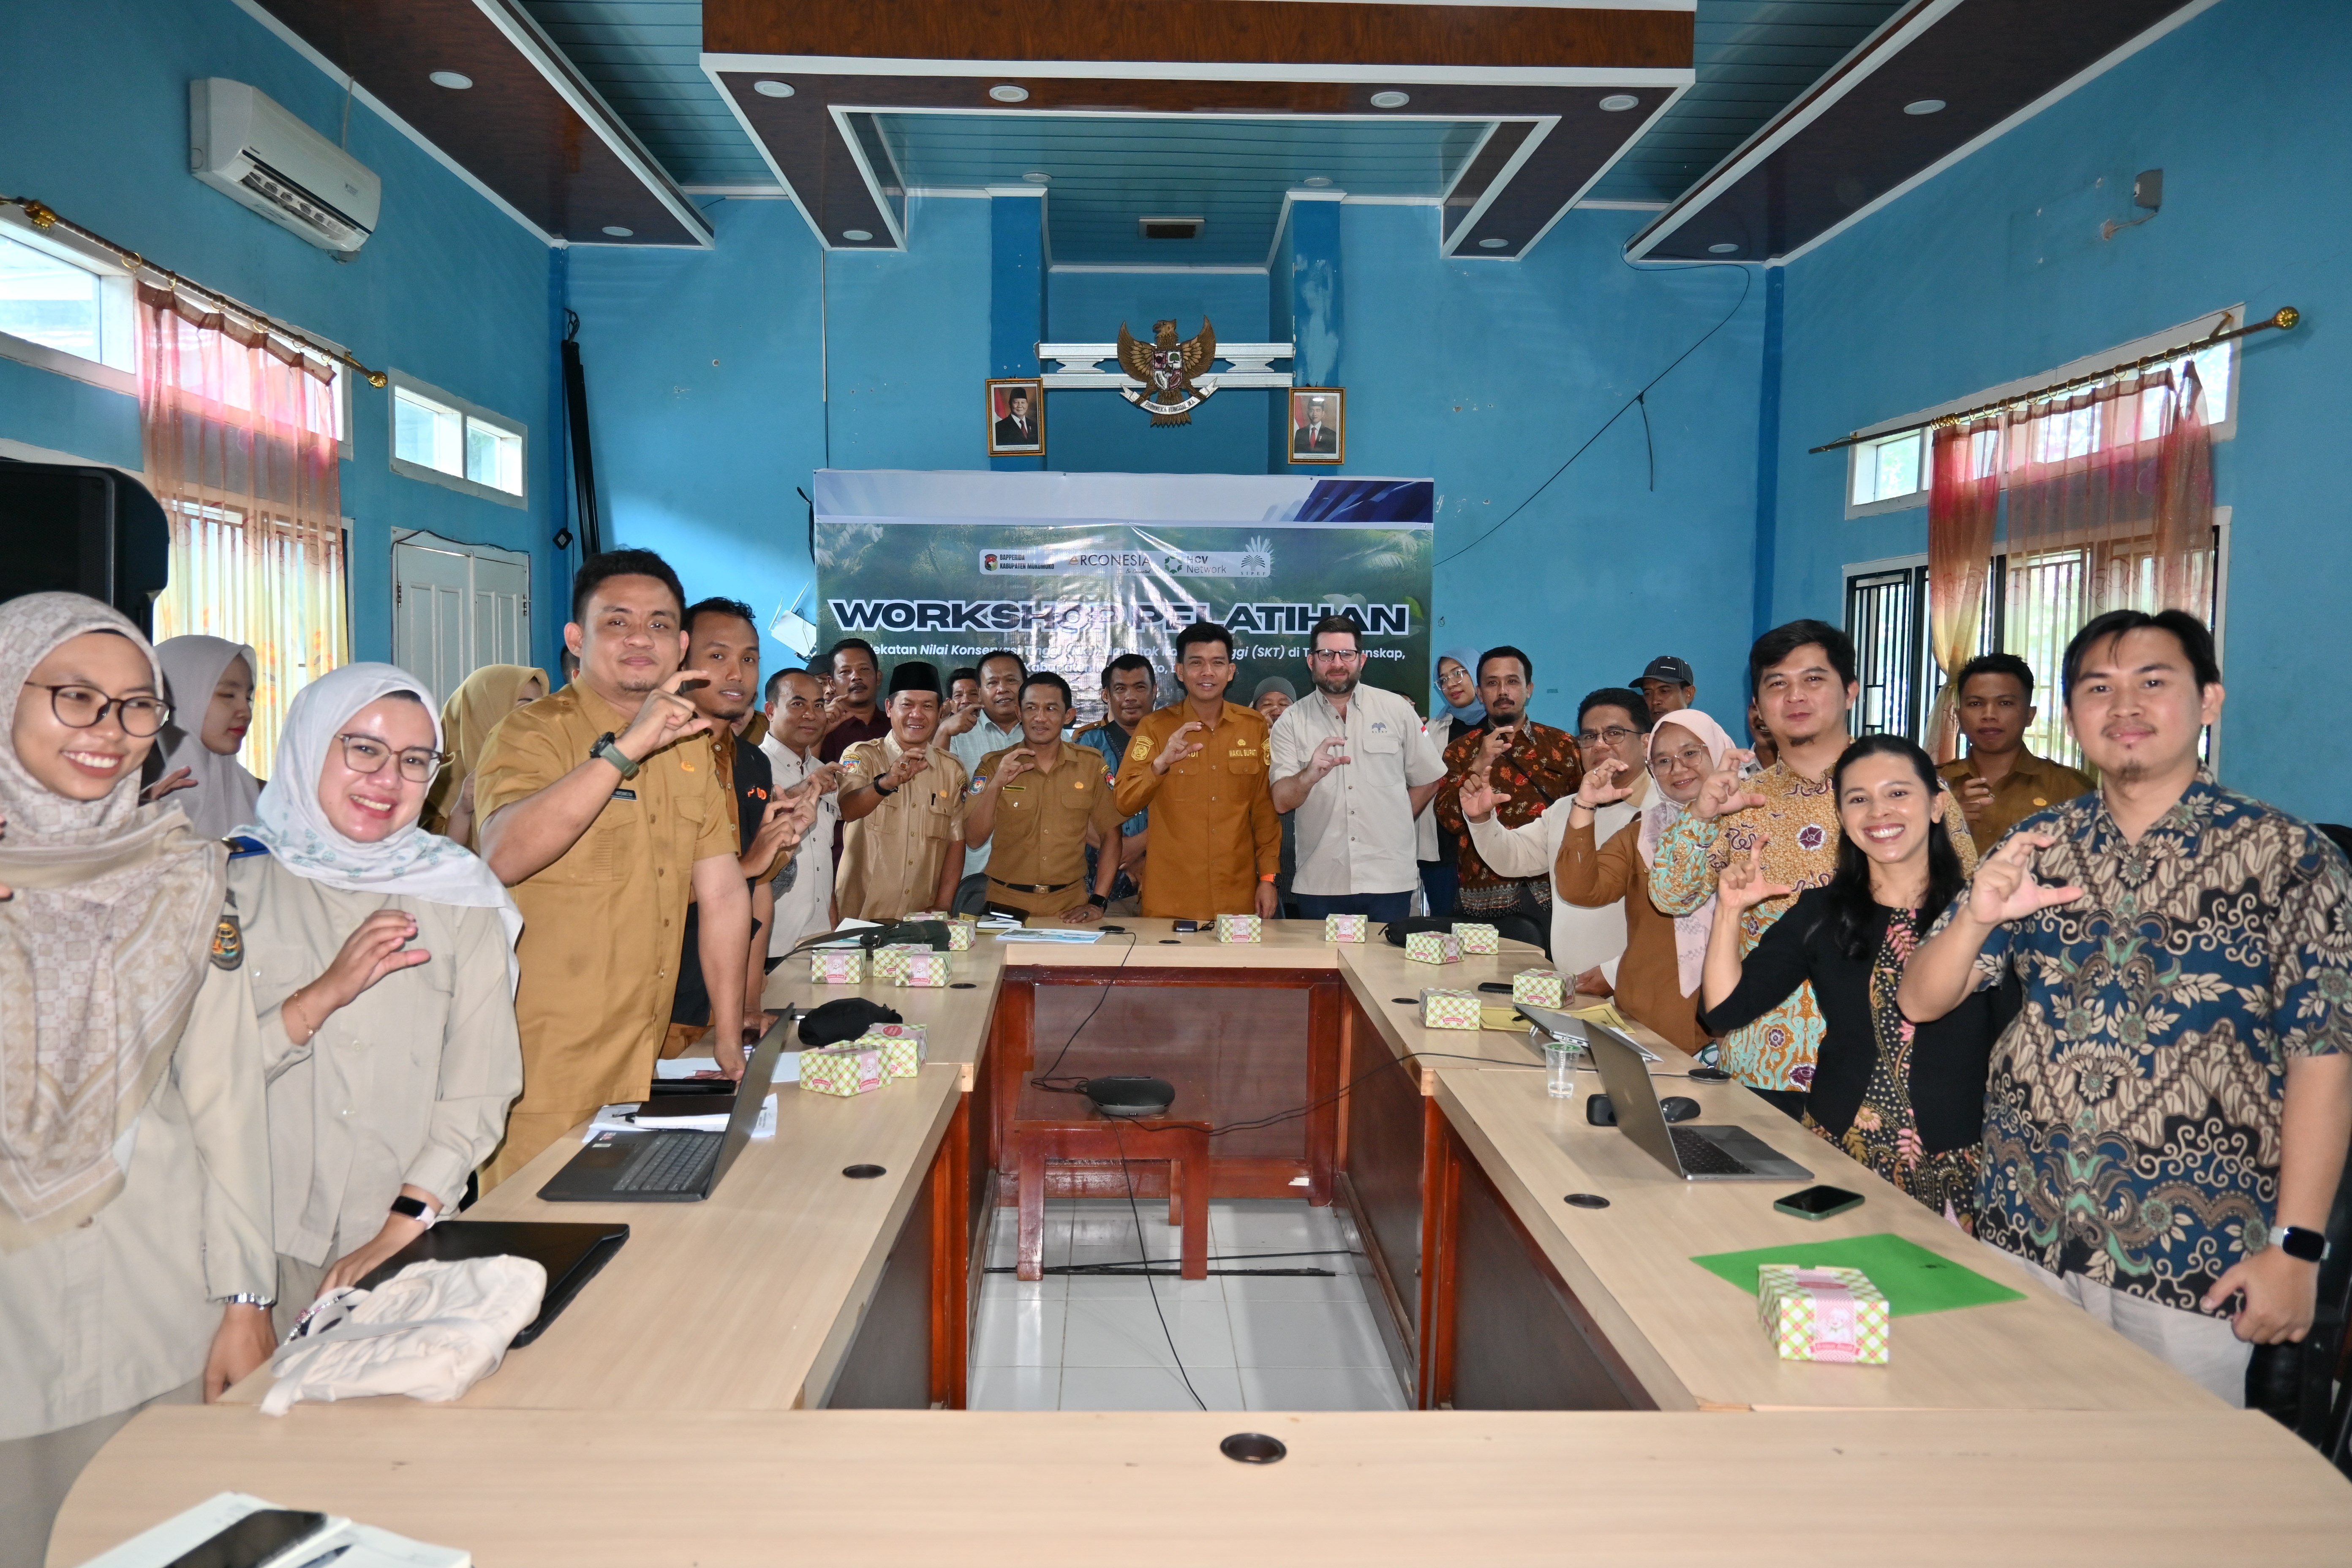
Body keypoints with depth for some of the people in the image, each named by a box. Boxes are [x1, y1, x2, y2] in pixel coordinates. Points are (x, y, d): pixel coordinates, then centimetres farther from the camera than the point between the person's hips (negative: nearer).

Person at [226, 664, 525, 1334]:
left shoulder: (460, 895, 1)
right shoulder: (232, 881, 1)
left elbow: (481, 1085, -5)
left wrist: (403, 1228, -14)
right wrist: (323, 996, -18)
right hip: (257, 1246, 0)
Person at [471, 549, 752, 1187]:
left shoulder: (692, 744, 11)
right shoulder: (533, 733, -9)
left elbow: (723, 894, 12)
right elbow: (505, 857, -30)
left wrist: (729, 1037, 9)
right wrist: (627, 747, -33)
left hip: (643, 1063, 6)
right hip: (543, 1069, -6)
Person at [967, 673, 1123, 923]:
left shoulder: (1091, 764, 4)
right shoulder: (994, 765, 3)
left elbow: (1110, 834, 6)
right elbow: (974, 838, -4)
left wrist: (1098, 902, -1)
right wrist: (996, 784, -17)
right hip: (1007, 906, -1)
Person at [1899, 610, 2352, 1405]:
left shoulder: (2287, 856, -5)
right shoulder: (2035, 846, 4)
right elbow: (1921, 1002, 3)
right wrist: (1976, 917, -17)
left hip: (2195, 1252, -3)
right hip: (2026, 1230, 3)